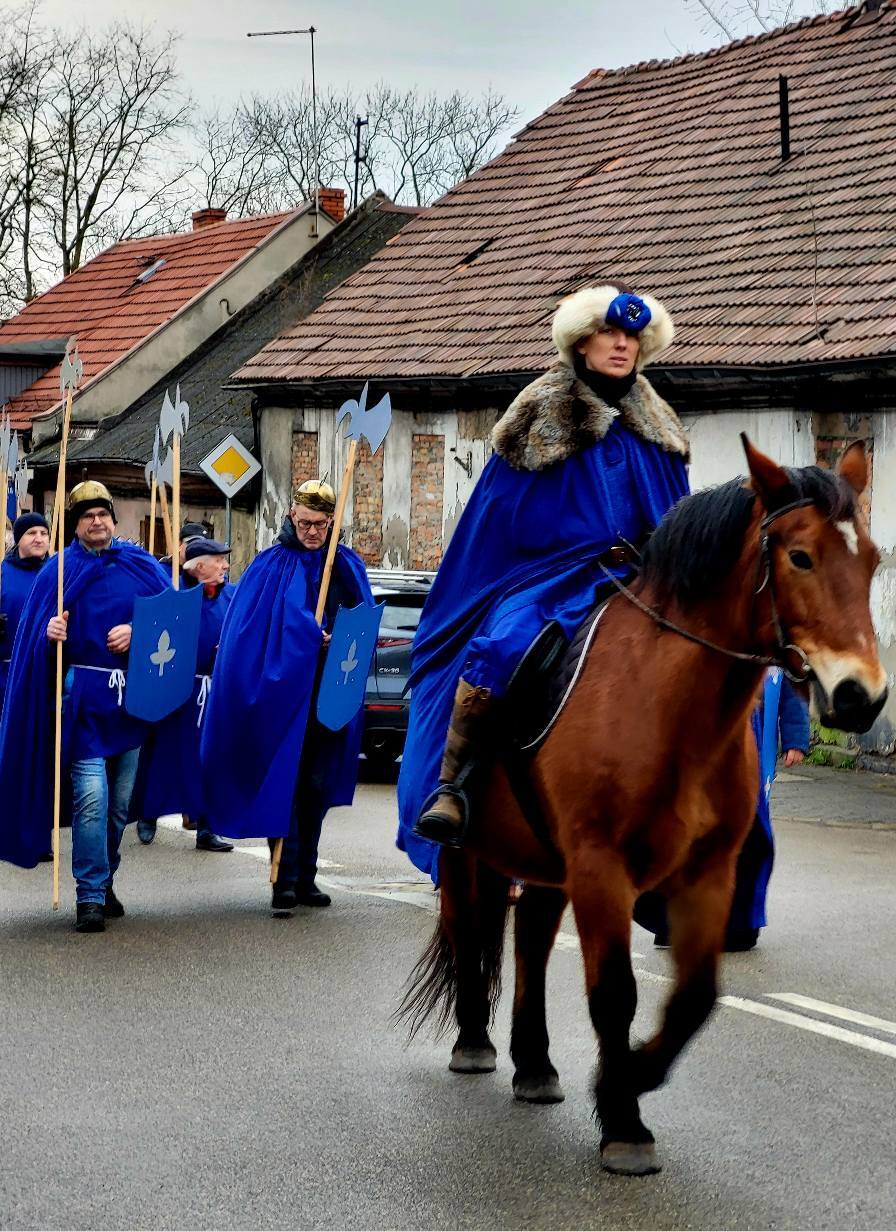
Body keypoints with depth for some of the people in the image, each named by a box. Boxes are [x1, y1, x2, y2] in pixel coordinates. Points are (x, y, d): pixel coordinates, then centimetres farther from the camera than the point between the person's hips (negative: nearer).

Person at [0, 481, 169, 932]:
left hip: (133, 696, 3)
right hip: (83, 696, -3)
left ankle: (103, 881, 26)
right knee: (91, 797, -14)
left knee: (122, 800, 9)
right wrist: (50, 632, -19)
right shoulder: (61, 570, 6)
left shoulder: (140, 564, 10)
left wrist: (139, 631, -11)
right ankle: (90, 896, -9)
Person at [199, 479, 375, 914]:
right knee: (283, 784, -7)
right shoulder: (271, 566, 0)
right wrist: (308, 636, -16)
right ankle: (285, 881, -7)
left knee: (316, 786, 8)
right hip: (283, 693, -4)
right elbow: (249, 629, -7)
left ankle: (304, 877, 16)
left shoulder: (348, 567, 10)